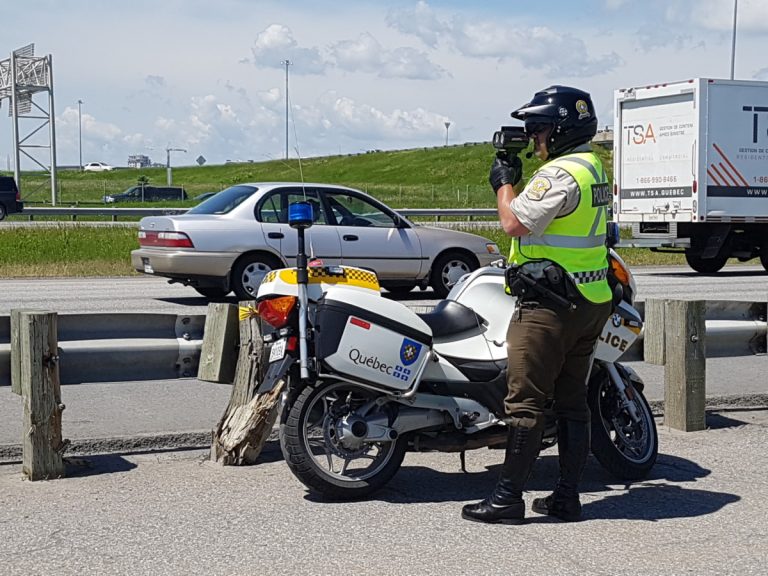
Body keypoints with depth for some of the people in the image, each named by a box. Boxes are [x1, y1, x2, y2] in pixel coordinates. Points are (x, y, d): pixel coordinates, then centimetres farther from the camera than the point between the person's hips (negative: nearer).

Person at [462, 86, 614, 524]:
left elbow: (515, 223, -18)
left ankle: (508, 498, -1)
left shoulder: (560, 174, -16)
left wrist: (505, 184, -2)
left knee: (525, 402, -5)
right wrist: (515, 182, 15)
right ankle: (567, 498, 16)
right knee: (573, 402, 11)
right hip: (591, 303, 10)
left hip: (551, 303, -10)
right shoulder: (593, 169, 16)